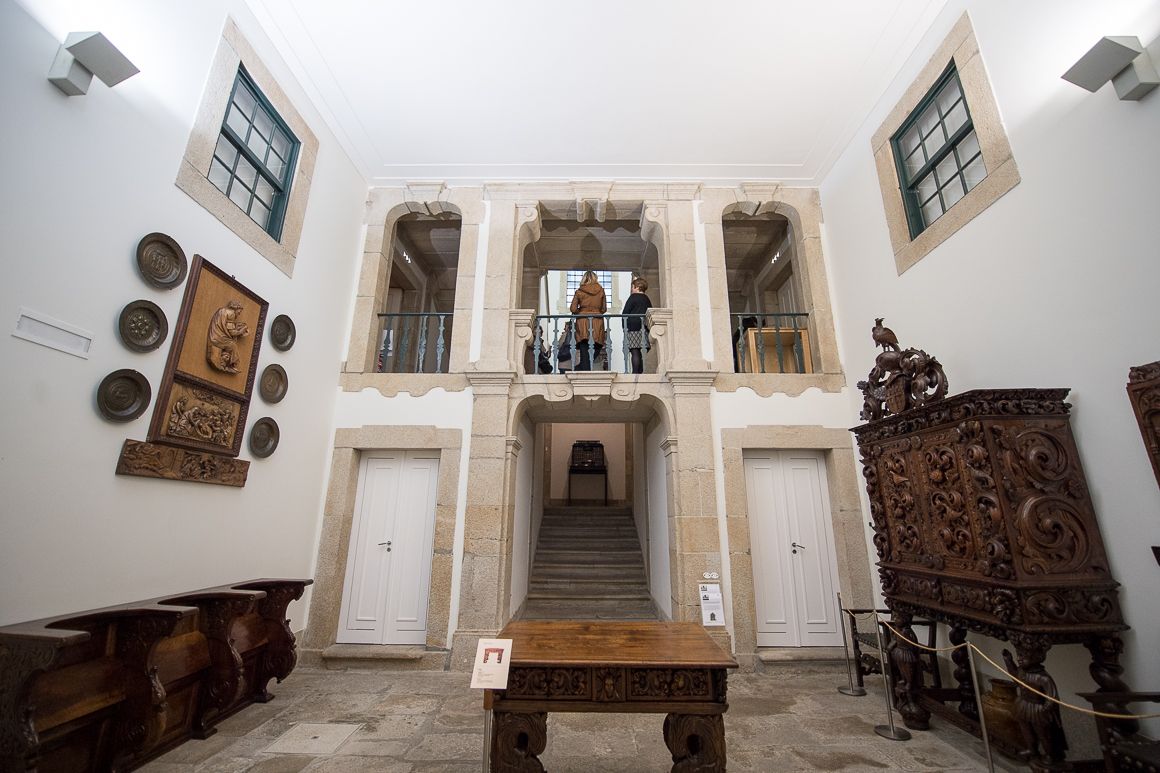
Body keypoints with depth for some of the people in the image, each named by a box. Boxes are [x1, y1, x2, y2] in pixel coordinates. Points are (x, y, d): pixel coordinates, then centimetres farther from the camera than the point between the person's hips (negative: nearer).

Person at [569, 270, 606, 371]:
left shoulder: (579, 291, 2)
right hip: (597, 322, 1)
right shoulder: (601, 290, 6)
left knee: (584, 351, 1)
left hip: (582, 322, 0)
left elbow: (573, 309, -1)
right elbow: (604, 309, 8)